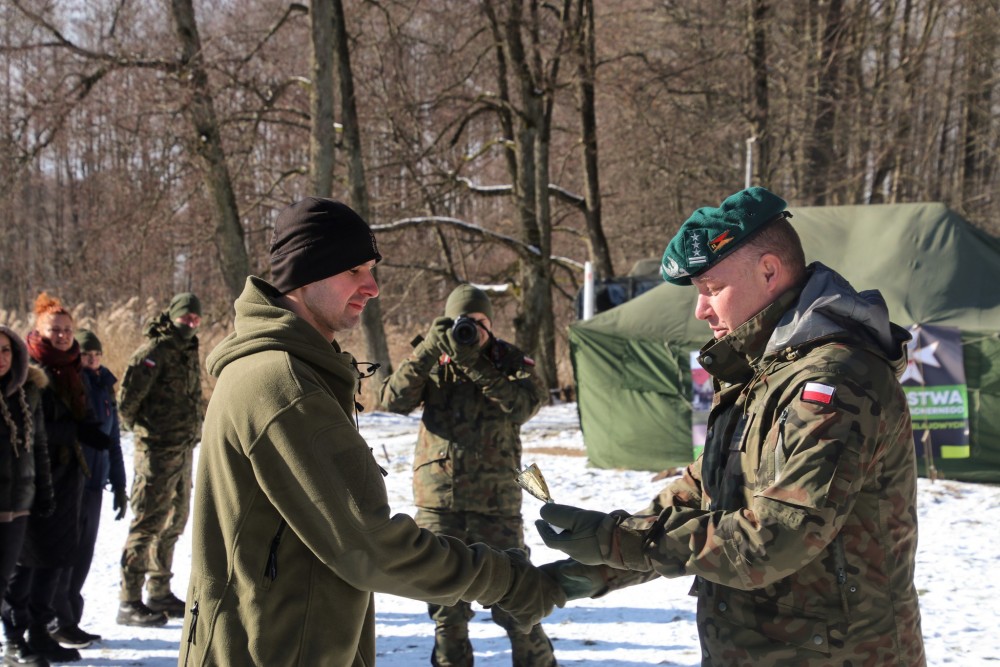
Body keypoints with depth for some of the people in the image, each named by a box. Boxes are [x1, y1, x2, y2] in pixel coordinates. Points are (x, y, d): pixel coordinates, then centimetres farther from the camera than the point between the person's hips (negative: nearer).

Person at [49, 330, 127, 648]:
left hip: (94, 485, 6)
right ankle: (59, 622, 8)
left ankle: (71, 619, 19)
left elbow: (113, 441, 20)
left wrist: (119, 485, 19)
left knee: (83, 554, 10)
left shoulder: (104, 388, 13)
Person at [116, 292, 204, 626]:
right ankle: (129, 603, -1)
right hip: (158, 450, -9)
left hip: (184, 449, 9)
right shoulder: (155, 351, -14)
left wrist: (193, 429, 15)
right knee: (148, 522, -6)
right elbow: (128, 398, -17)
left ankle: (160, 593, 27)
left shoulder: (189, 351, 14)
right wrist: (140, 428, -3)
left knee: (174, 521, 15)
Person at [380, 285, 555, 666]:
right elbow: (394, 400, -8)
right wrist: (427, 352, -18)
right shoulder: (433, 364, 7)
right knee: (447, 608, 9)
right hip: (438, 501, 2)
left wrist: (473, 363, -24)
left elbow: (524, 405, -17)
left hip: (496, 501, -2)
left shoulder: (510, 362, 3)